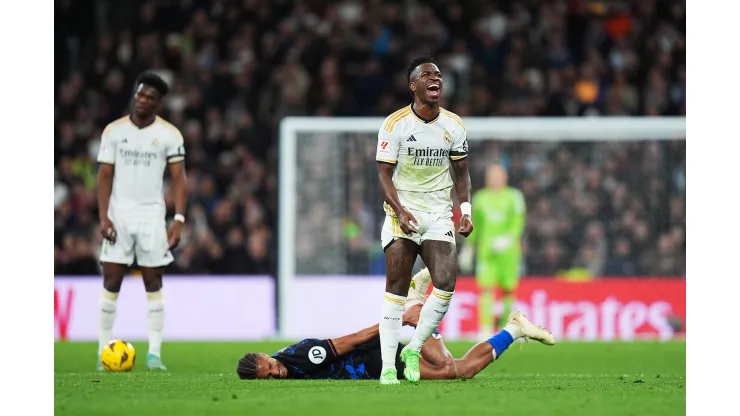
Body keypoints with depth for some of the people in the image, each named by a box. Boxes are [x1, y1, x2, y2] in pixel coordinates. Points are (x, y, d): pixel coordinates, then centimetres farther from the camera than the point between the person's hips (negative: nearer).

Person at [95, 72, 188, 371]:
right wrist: (103, 217, -9)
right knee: (111, 282, -2)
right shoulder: (114, 131, 2)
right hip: (119, 216, 0)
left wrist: (179, 219, -11)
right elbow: (104, 176, 1)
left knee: (153, 284, 1)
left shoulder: (169, 134, -1)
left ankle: (154, 353, 2)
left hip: (152, 217, 0)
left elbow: (179, 178, -1)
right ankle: (104, 351, 3)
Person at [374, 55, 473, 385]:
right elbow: (384, 173, -5)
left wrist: (466, 210, 1)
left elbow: (461, 173, 15)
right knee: (396, 288, -8)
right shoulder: (395, 124, -5)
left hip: (439, 215, 3)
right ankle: (388, 366, -5)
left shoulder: (453, 125, 5)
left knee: (446, 283, -14)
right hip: (402, 213, -3)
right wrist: (400, 210, -19)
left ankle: (413, 350, 5)